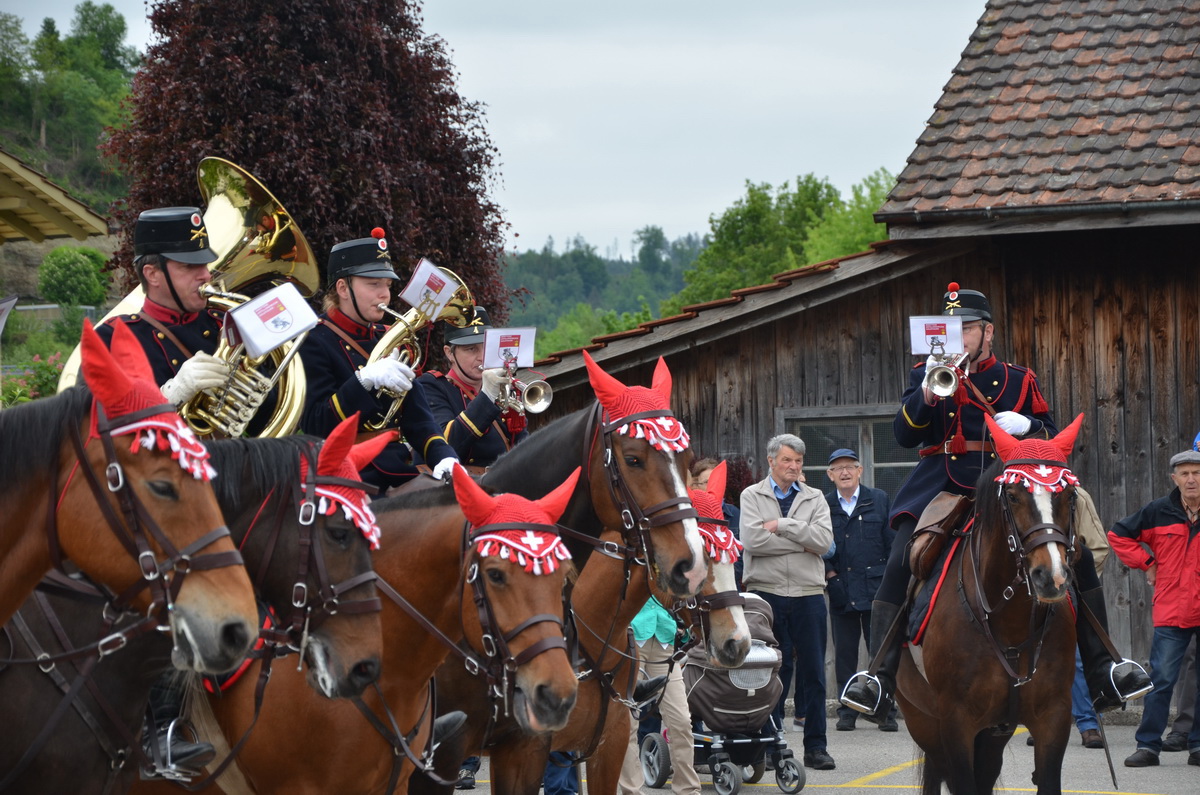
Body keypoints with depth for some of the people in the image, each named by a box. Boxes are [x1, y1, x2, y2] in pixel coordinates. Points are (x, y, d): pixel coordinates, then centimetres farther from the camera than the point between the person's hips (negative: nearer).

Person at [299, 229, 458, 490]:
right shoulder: (312, 342, -2)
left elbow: (418, 419, 11)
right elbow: (314, 426, -13)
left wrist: (444, 458, -9)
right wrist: (365, 379, -25)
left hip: (398, 474, 7)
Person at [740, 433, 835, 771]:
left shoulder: (815, 499, 12)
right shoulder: (752, 496, 7)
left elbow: (824, 540, -6)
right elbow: (752, 540, -11)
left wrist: (782, 525, -10)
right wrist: (802, 543, -8)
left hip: (808, 594, 2)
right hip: (766, 593, -2)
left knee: (813, 673, 3)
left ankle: (816, 746, 8)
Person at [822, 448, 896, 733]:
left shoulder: (879, 500, 5)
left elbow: (893, 543, 3)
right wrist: (830, 577, -5)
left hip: (876, 591, -1)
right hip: (841, 592, 1)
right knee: (844, 655, 5)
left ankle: (886, 712, 6)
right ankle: (847, 711, 12)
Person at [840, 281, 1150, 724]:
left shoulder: (1019, 381, 13)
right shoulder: (927, 374, 11)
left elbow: (1053, 439, 13)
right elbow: (904, 435, 0)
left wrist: (1025, 427, -9)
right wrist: (929, 392, -18)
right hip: (941, 494, -1)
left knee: (1077, 557, -13)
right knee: (899, 567, -24)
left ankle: (1102, 673, -6)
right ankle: (881, 678, -23)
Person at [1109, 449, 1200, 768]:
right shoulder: (1158, 512, 2)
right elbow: (1118, 535, 13)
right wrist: (1146, 564, 6)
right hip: (1171, 611, 0)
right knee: (1161, 680, -3)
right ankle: (1148, 745, 1)